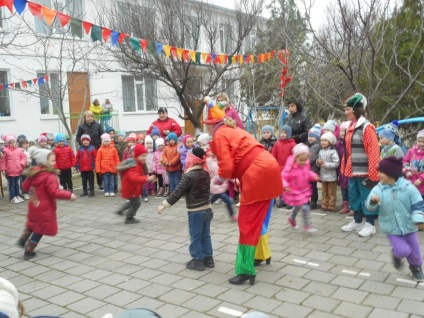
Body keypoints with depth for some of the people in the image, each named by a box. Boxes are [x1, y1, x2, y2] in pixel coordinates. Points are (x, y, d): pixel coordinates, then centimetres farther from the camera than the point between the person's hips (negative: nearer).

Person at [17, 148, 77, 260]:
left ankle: (23, 240, 32)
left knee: (33, 223, 32)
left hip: (34, 205, 8)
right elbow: (54, 192, -28)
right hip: (44, 208, -8)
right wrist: (69, 195, -20)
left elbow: (25, 186, 12)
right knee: (40, 229, 7)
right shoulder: (50, 176, -24)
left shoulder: (33, 173, 2)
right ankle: (28, 251, 14)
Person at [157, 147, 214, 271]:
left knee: (195, 237, 5)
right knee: (205, 235, 16)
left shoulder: (189, 176, -16)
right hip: (207, 209, 7)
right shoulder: (206, 173, 5)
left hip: (195, 211, -7)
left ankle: (198, 261, 12)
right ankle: (208, 258, 23)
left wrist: (164, 204, -13)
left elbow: (178, 192, -17)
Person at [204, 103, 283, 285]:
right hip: (268, 168, 9)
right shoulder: (234, 130, 23)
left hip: (257, 174, -9)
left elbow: (226, 166, -12)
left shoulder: (220, 135, -5)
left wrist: (220, 178, 7)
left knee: (248, 224, -3)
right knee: (258, 219, 24)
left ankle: (246, 270, 0)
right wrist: (231, 177, 20)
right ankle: (262, 254, 40)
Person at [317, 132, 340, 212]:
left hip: (331, 176, -6)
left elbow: (336, 163, -19)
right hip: (323, 175, 6)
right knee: (324, 192, 14)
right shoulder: (321, 151, 6)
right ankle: (324, 206, 22)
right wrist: (318, 162, -8)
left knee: (332, 193, 5)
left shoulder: (333, 152, -15)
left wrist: (326, 164, -22)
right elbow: (318, 161, 14)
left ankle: (331, 207, 13)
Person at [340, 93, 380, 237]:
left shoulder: (367, 127, -14)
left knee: (366, 197, 3)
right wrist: (344, 168, 15)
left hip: (364, 171, -8)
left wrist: (372, 174, -20)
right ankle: (357, 222, 30)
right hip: (352, 171, 8)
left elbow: (373, 152, -18)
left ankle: (370, 225, 16)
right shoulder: (351, 127, 11)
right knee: (354, 196, 16)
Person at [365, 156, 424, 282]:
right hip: (391, 228, -1)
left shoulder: (408, 187, -15)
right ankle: (396, 254, 26)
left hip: (408, 226, 1)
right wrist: (372, 201, -37)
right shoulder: (378, 189, -12)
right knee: (403, 251, -11)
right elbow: (369, 206, -15)